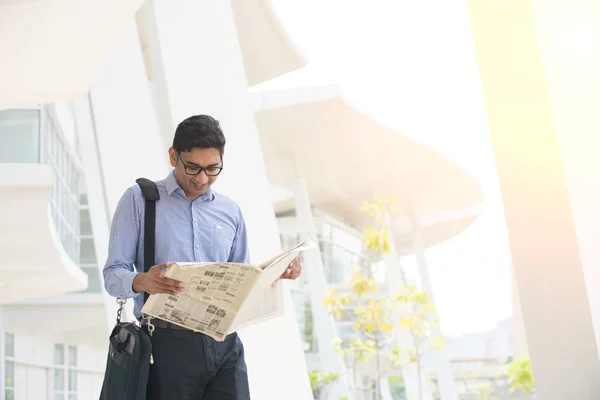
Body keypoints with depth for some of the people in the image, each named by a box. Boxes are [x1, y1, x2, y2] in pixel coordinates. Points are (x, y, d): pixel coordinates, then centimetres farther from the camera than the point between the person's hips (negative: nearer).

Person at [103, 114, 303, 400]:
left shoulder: (231, 212, 16)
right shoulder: (139, 200, 4)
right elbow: (113, 275, -1)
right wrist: (142, 282, -23)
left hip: (224, 345, 3)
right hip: (167, 344, -3)